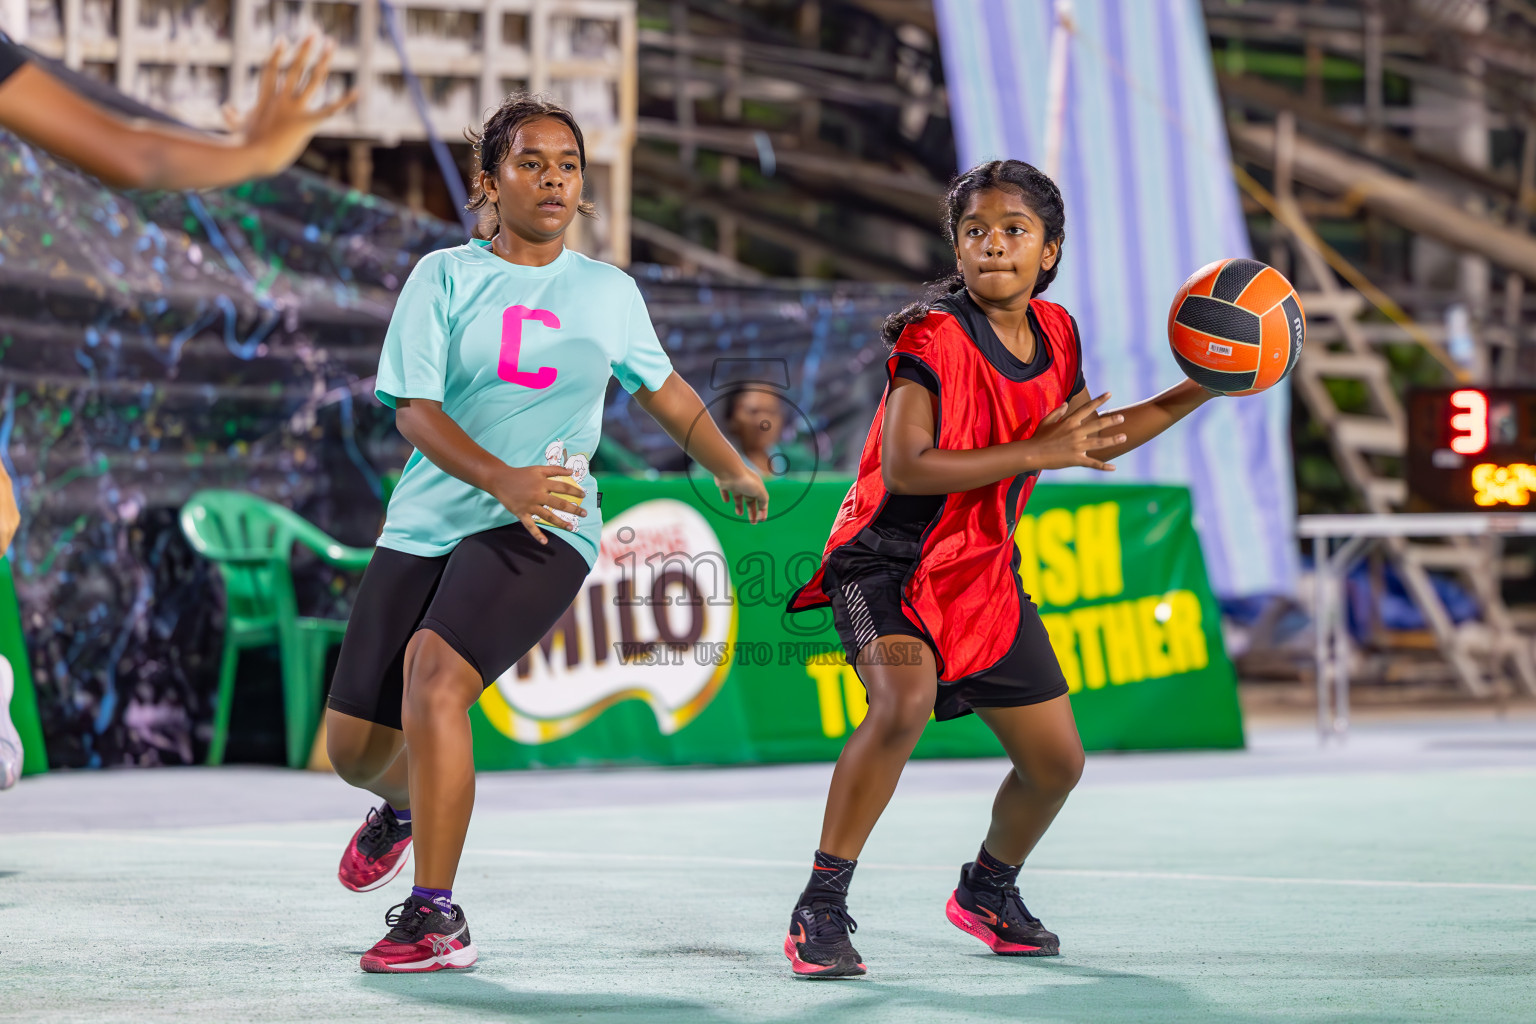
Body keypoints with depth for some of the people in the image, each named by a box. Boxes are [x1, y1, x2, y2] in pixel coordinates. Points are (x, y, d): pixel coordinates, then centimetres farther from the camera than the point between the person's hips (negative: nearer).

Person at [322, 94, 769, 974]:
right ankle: (405, 804, 44)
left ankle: (436, 916, -21)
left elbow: (664, 388, 29)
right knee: (354, 747, 4)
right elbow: (413, 408, -9)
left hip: (543, 530, -2)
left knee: (434, 675, -29)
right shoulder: (444, 276, 3)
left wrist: (734, 469, 36)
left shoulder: (609, 292, 10)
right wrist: (499, 477, -25)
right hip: (427, 524, 2)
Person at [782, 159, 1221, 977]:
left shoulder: (1056, 336, 2)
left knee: (1057, 761, 11)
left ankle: (987, 890, 41)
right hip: (890, 561, -7)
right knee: (904, 701, -35)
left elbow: (1087, 442, 19)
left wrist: (1197, 392, 11)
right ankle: (820, 911, -27)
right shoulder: (936, 338, -19)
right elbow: (903, 468, -28)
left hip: (982, 573, 7)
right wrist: (1035, 454, -30)